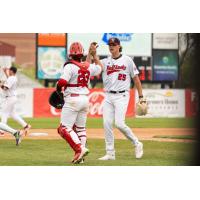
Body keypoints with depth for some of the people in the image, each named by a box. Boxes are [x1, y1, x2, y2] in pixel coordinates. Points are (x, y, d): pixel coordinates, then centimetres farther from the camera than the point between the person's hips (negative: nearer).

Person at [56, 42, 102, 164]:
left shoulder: (70, 66, -12)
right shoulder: (88, 67, 6)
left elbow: (62, 82, -23)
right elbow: (99, 68, 28)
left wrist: (58, 90, -3)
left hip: (73, 99, -7)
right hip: (85, 99, 7)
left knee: (65, 128, -6)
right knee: (80, 127, 17)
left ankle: (80, 149, -21)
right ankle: (80, 156, 14)